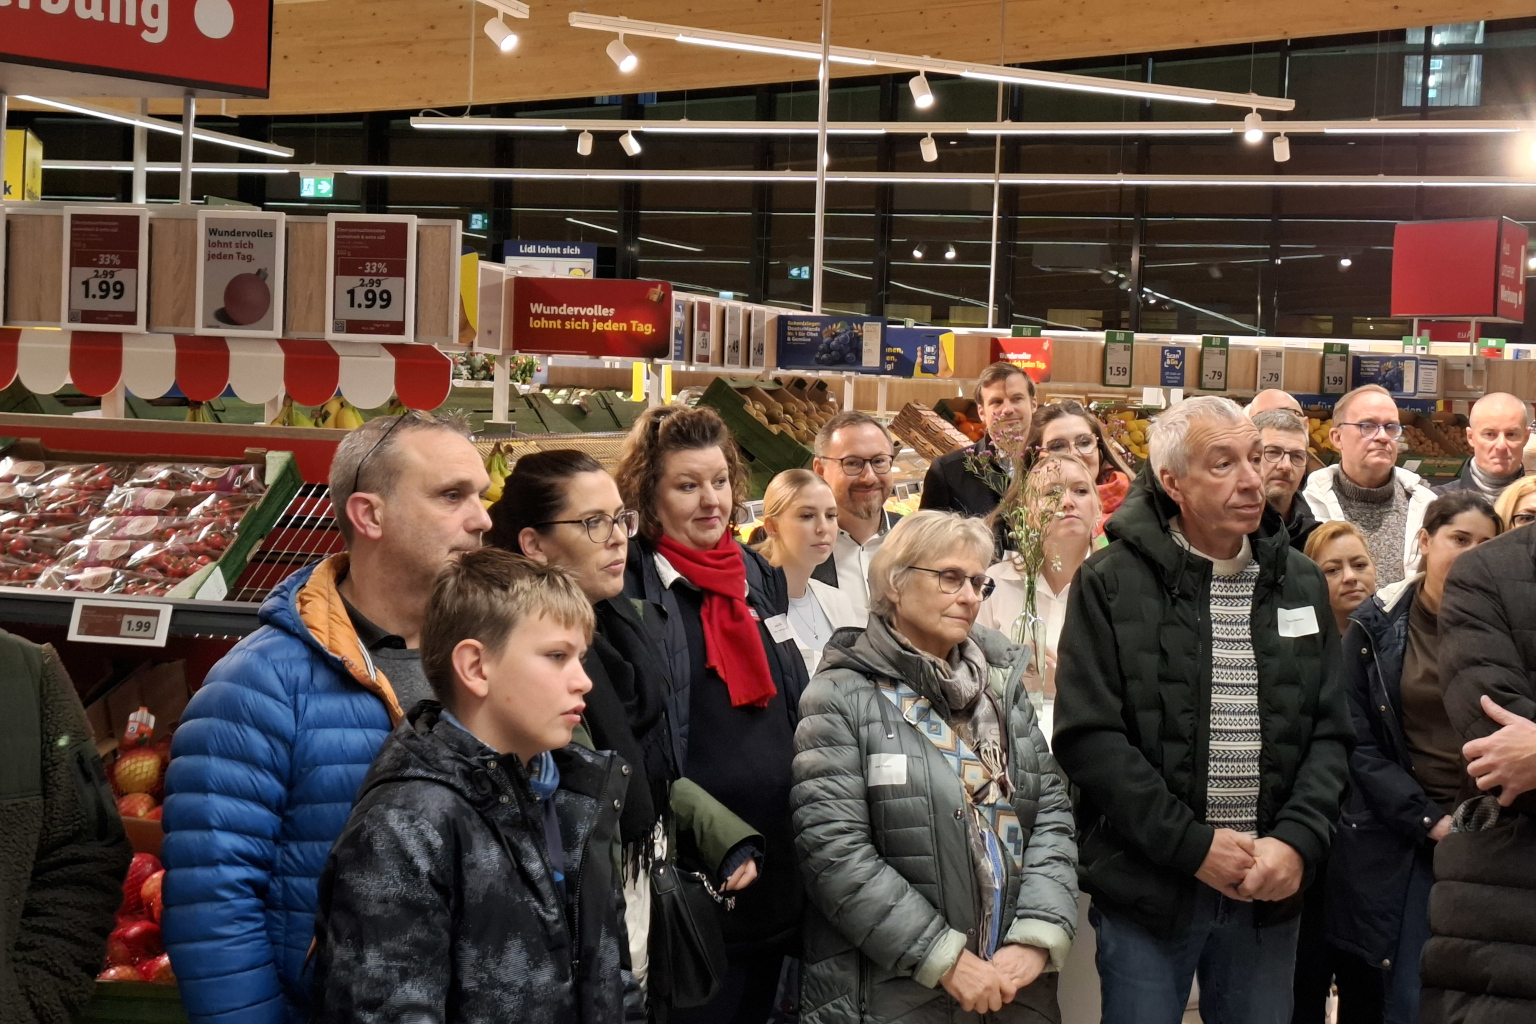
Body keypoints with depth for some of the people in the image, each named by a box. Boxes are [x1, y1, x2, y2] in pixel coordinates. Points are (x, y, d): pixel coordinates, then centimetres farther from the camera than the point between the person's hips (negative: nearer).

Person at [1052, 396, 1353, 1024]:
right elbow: (1088, 736, -11)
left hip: (1270, 887, 4)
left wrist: (1296, 842, -9)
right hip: (1147, 885, -3)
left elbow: (1329, 732, 7)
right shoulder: (1111, 584, -5)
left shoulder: (1300, 583, 8)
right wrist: (1194, 846, -14)